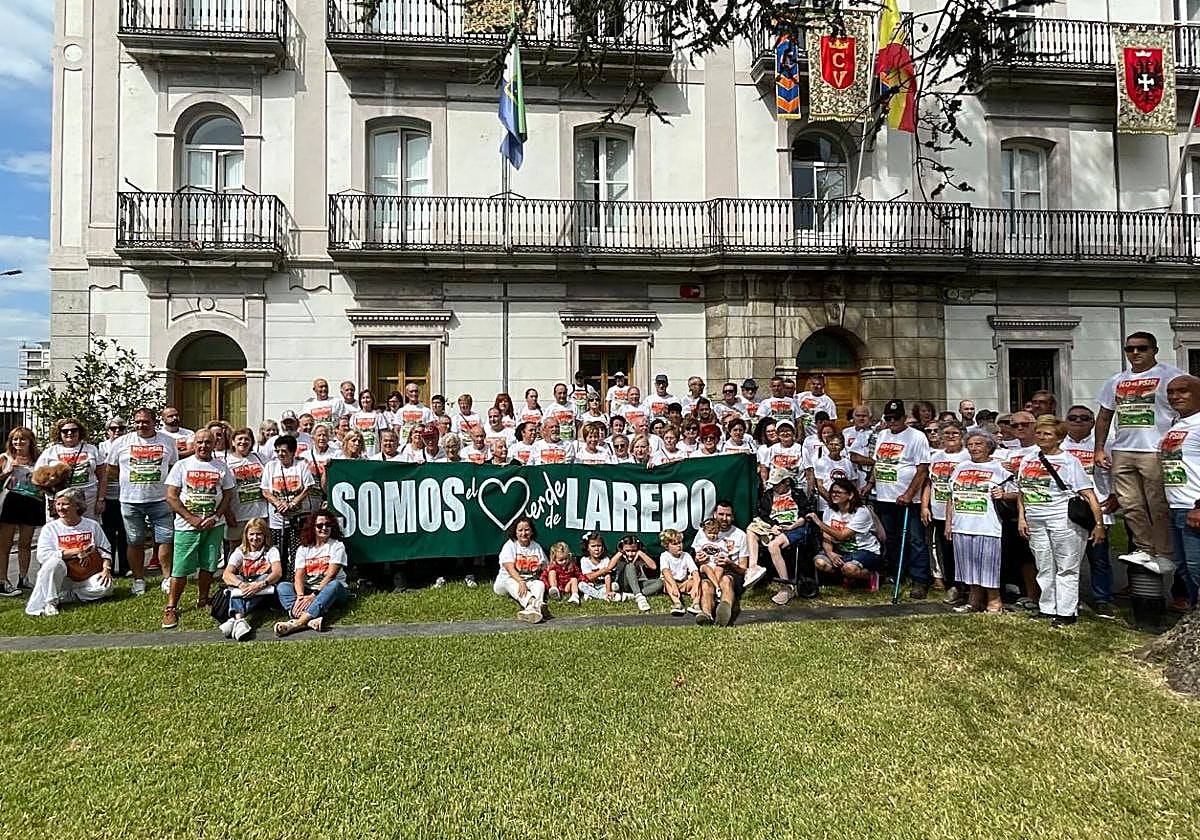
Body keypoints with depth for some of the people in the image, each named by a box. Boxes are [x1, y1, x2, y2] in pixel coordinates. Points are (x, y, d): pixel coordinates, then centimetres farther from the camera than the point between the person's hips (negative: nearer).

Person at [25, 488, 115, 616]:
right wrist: (76, 552, -18)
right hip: (60, 578, -1)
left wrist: (106, 569, -10)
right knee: (55, 562, -34)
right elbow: (42, 555, -12)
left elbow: (105, 551, 8)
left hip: (85, 577, 2)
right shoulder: (50, 528, 1)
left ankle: (61, 596, -12)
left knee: (105, 586, -27)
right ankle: (49, 601, -19)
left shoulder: (92, 525, 6)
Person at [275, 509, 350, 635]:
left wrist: (313, 596, -25)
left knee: (334, 585, -35)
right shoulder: (303, 548, 9)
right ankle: (311, 620, -45)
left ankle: (297, 622, -48)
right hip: (308, 591, 3)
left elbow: (331, 575, -14)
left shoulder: (337, 546, -2)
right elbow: (299, 575, -5)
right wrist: (300, 596, -25)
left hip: (332, 592, -3)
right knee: (282, 586, -19)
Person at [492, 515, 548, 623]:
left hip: (530, 581, 3)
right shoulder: (510, 545, -2)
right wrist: (521, 582, -32)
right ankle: (535, 603, -66)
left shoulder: (536, 547, 11)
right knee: (511, 583, -37)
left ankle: (530, 609, -60)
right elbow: (510, 569, -17)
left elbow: (545, 568, 13)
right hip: (509, 580, -3)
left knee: (540, 584, -29)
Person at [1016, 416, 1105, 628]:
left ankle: (1066, 612, 9)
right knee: (1044, 568, 12)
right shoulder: (1027, 460, 12)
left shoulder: (1069, 461, -3)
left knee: (1066, 568, 2)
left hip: (1063, 521, -5)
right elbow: (1022, 493, 17)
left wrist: (1099, 524, -13)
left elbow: (1089, 495, -7)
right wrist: (1021, 517, 8)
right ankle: (1048, 609, 21)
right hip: (1035, 522, 5)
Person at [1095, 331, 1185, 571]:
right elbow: (1104, 417, 20)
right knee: (1131, 505, 5)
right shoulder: (1116, 381, 17)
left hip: (1156, 452, -5)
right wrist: (1099, 449, 13)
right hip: (1122, 452, 5)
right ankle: (1144, 549, 15)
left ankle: (1163, 554, 6)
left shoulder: (1170, 375, 2)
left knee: (1159, 506, -3)